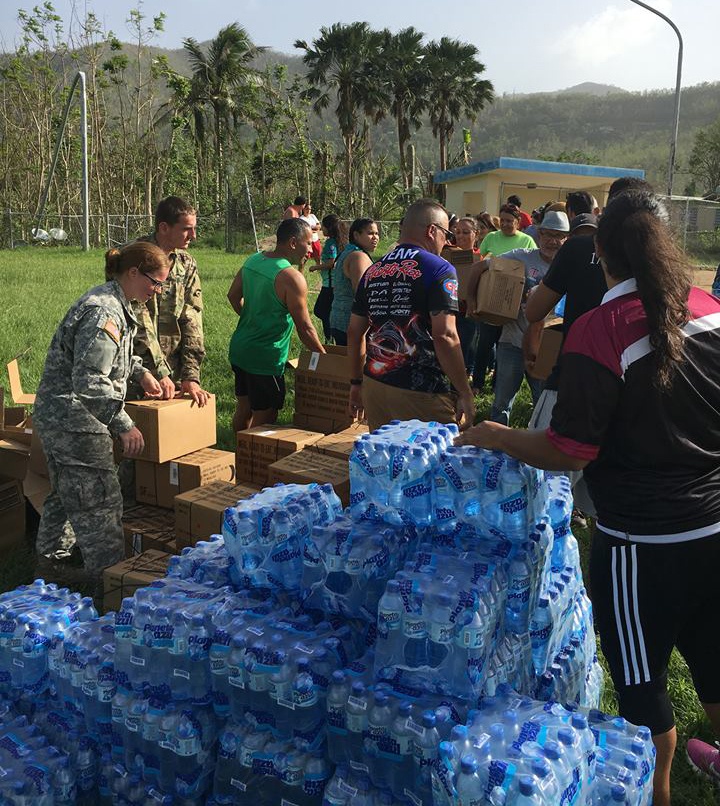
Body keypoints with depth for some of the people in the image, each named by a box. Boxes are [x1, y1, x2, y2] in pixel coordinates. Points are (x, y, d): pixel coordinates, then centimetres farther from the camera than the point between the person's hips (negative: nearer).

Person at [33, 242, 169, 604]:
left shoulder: (113, 302, 9)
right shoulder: (105, 313, -24)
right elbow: (90, 382, -28)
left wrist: (140, 372, 23)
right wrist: (124, 426, -23)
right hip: (73, 420, -11)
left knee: (66, 491, 25)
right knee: (100, 500, -3)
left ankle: (45, 561, 43)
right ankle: (106, 581, 8)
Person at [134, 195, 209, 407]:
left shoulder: (187, 263, 5)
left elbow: (192, 320, 1)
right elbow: (139, 323, -17)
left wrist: (191, 375, -6)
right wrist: (160, 373, -17)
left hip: (173, 370, 5)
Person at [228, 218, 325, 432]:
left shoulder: (253, 260, 4)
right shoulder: (292, 278, -20)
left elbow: (233, 296, 16)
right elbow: (305, 328, -17)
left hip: (240, 348, 9)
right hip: (265, 358, -9)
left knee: (243, 409, 21)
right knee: (264, 419, 2)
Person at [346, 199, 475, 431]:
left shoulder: (373, 271, 12)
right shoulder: (439, 269, -8)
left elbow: (355, 332, 14)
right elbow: (444, 336, -17)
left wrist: (357, 383, 23)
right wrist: (465, 394, -12)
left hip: (374, 385, 7)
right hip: (421, 394, -6)